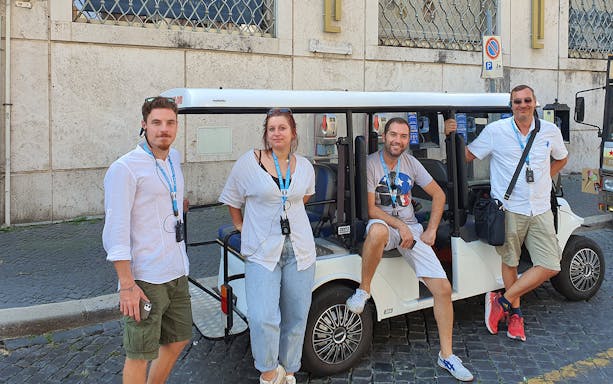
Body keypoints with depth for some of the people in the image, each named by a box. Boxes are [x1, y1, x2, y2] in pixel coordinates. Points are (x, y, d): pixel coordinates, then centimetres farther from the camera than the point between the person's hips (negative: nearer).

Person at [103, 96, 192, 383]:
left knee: (178, 340, 19)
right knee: (140, 355, 2)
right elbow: (116, 231, -18)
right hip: (145, 279, -8)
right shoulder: (125, 168, -14)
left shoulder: (174, 159, 10)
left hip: (177, 273, 8)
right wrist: (127, 285, -21)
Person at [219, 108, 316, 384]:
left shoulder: (304, 166, 6)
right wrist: (240, 226, 10)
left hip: (299, 250, 4)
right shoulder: (249, 162, -4)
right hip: (262, 252, -3)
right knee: (262, 318, -17)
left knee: (296, 317, 10)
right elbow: (231, 198, 9)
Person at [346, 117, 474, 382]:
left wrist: (431, 230, 3)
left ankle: (446, 355, 8)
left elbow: (438, 194, 13)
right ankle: (364, 290, -22)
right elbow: (371, 209, -11)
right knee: (378, 230, -45)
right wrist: (400, 226, -18)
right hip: (384, 224, -4)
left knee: (443, 288, -6)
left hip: (411, 228, 5)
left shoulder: (411, 163, 8)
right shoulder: (371, 164, -7)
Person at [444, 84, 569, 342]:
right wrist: (452, 136, -13)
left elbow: (561, 158, 24)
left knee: (550, 266, -4)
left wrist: (543, 180, 13)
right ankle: (514, 313, 26)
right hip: (509, 208, -3)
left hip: (540, 209, 3)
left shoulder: (550, 131, 5)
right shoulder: (496, 130, -3)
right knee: (510, 262, 7)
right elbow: (468, 156, 2)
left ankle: (503, 301, 7)